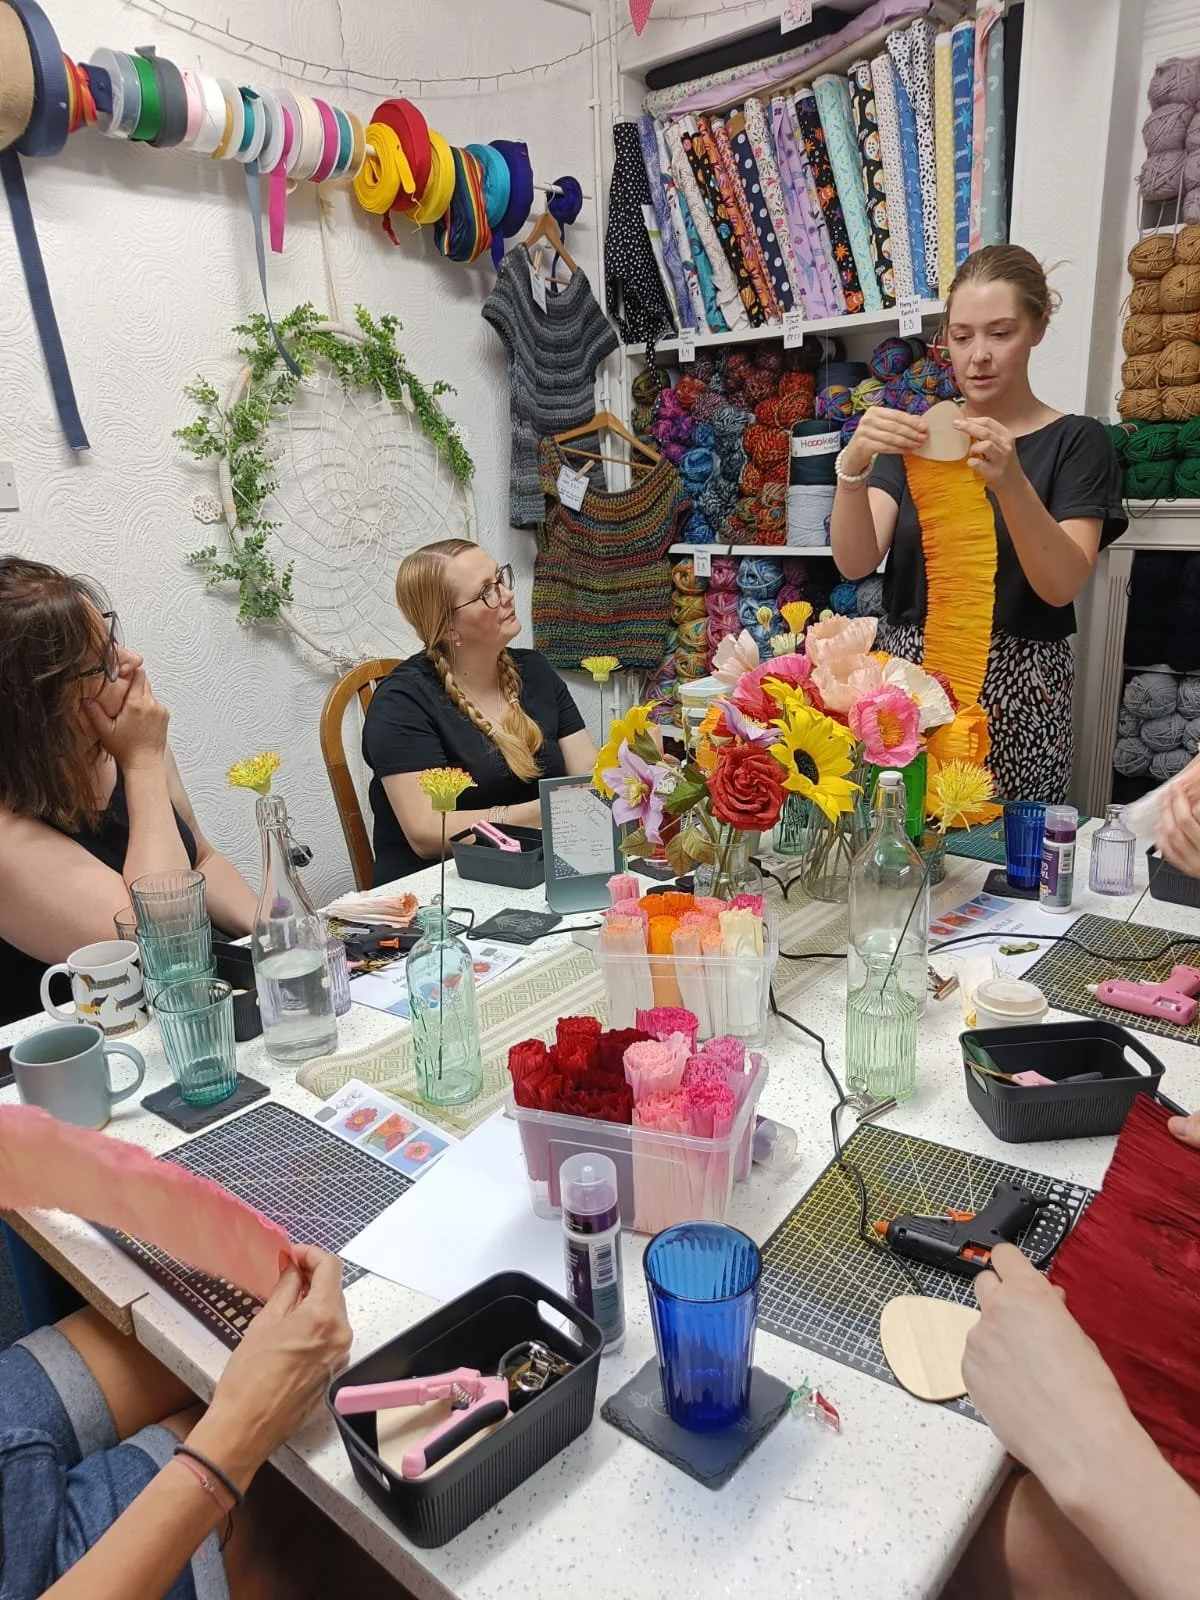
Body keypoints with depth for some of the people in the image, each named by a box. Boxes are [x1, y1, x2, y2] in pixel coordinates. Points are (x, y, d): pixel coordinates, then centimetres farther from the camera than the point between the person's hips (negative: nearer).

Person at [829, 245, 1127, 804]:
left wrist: (1011, 485, -27)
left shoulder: (1075, 440, 1)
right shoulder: (913, 437, 9)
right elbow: (855, 562, -5)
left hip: (1016, 690, -2)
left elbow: (1062, 586, -12)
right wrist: (853, 466, -22)